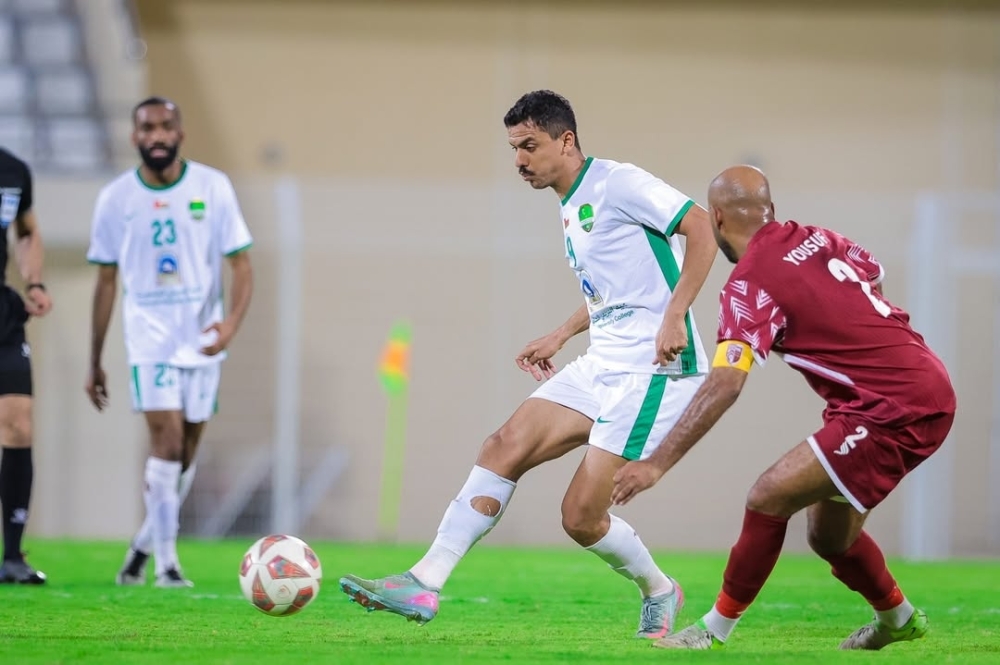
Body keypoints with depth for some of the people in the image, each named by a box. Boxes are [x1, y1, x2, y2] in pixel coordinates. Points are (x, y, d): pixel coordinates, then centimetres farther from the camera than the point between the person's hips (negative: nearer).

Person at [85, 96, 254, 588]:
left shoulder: (212, 187, -3)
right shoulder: (116, 198, -1)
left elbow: (241, 265, -1)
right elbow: (106, 280, 7)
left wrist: (232, 321, -20)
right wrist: (94, 362, 9)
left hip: (202, 339, 2)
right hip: (149, 338, -1)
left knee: (185, 453, 7)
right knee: (167, 440, -16)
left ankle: (144, 546, 28)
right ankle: (166, 563, -11)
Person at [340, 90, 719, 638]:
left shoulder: (616, 184, -11)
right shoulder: (569, 209, 18)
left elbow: (702, 228, -16)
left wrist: (674, 316, -22)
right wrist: (559, 337, 22)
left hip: (653, 368, -9)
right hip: (601, 364, 9)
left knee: (582, 516, -9)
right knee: (503, 448, -6)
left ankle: (658, 593, 19)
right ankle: (424, 584, -8)